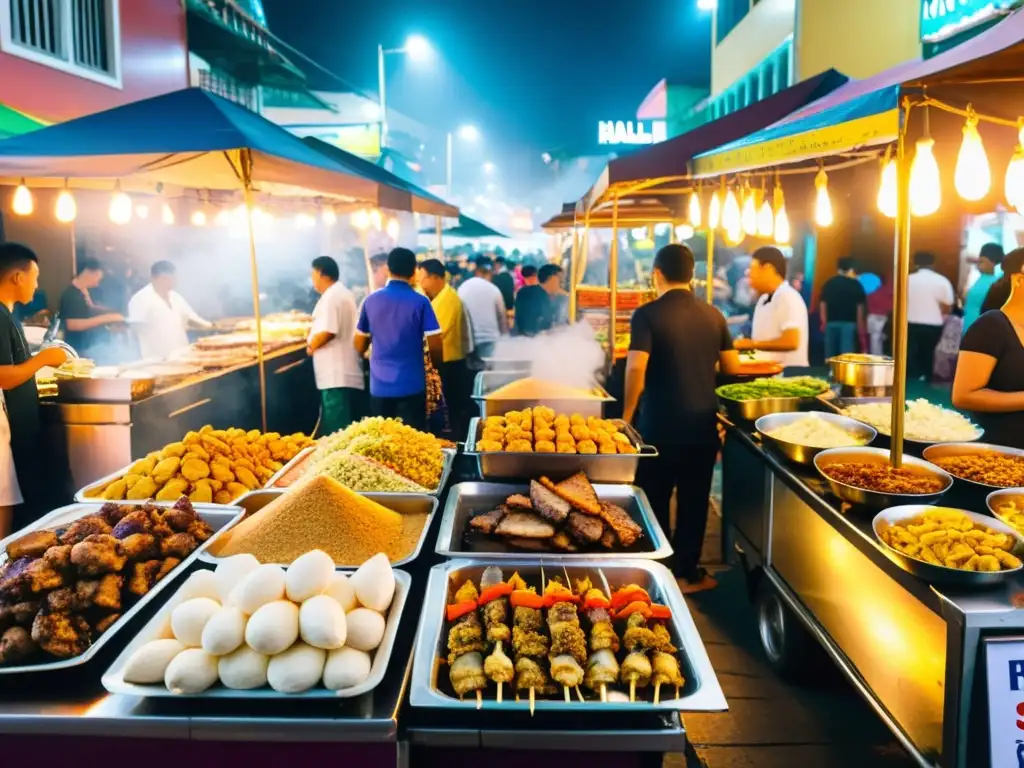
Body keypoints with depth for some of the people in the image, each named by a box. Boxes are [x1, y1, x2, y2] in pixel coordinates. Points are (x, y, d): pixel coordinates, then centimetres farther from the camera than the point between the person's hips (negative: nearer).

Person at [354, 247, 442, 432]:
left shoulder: (371, 300, 1)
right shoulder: (420, 302, -8)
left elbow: (359, 346, 7)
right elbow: (434, 345, -9)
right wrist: (437, 367, 11)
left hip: (379, 385, 3)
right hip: (411, 385, -3)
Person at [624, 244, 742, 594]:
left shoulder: (648, 315, -11)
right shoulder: (713, 315, 3)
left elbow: (636, 370, -20)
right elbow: (732, 367, 7)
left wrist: (626, 416, -8)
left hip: (660, 424, -4)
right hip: (703, 423, 4)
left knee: (655, 500, 11)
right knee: (694, 500, 14)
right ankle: (687, 572, 23)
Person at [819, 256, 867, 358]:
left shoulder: (829, 283, 7)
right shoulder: (856, 284, 0)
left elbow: (822, 304, 7)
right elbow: (860, 307, 1)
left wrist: (824, 322, 15)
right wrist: (860, 327, 6)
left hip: (831, 322, 3)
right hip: (849, 322, -3)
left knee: (830, 355, 9)